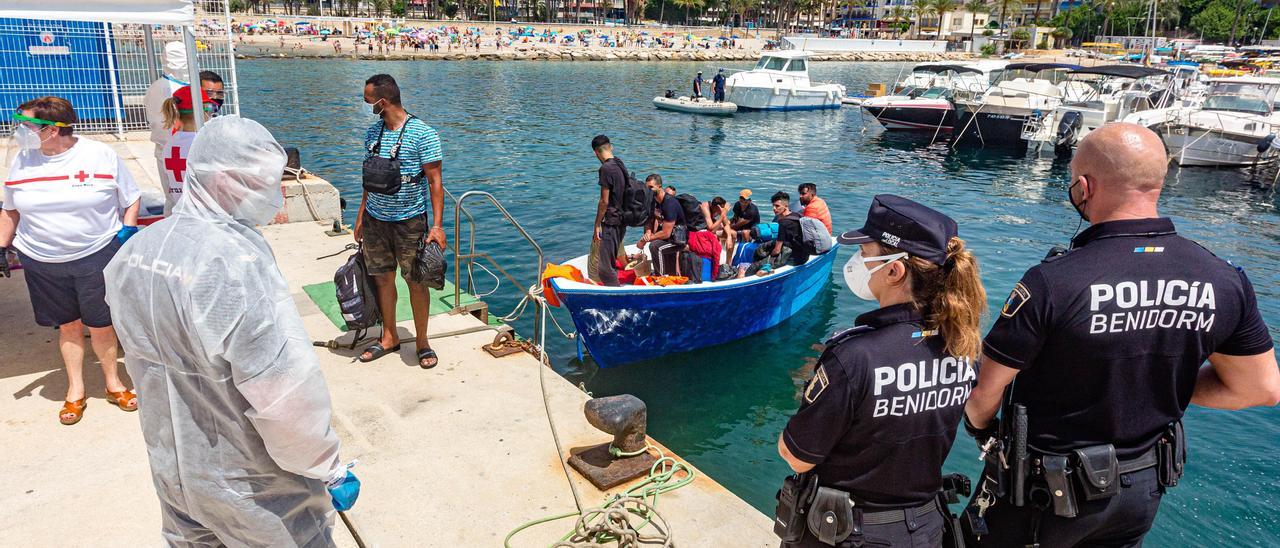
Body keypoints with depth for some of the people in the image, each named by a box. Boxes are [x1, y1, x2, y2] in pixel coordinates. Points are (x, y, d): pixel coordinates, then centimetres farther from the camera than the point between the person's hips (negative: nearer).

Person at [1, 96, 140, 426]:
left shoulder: (100, 155, -8)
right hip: (42, 263, 3)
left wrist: (128, 229, -10)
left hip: (97, 257, -2)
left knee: (101, 325, 4)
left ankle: (113, 383, 26)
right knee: (68, 325, 10)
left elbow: (131, 199, 3)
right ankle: (75, 391, 26)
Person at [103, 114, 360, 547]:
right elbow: (289, 393, -31)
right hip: (246, 481, -8)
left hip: (170, 466, 8)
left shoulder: (134, 251, -4)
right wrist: (330, 469, -18)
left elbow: (142, 357, 9)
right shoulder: (237, 262, -30)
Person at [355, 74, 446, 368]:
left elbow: (435, 182, -13)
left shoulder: (422, 134, -13)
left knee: (416, 281, 3)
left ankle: (422, 341, 18)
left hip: (409, 221, -5)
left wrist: (437, 225, -18)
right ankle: (389, 337, 27)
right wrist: (361, 216, 13)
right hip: (375, 219, 5)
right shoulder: (373, 132, 6)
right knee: (383, 278, 12)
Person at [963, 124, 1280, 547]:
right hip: (1144, 491, 6)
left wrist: (980, 426, 2)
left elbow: (983, 391, -19)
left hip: (1048, 490, -5)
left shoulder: (1052, 282, -29)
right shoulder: (1225, 281, -11)